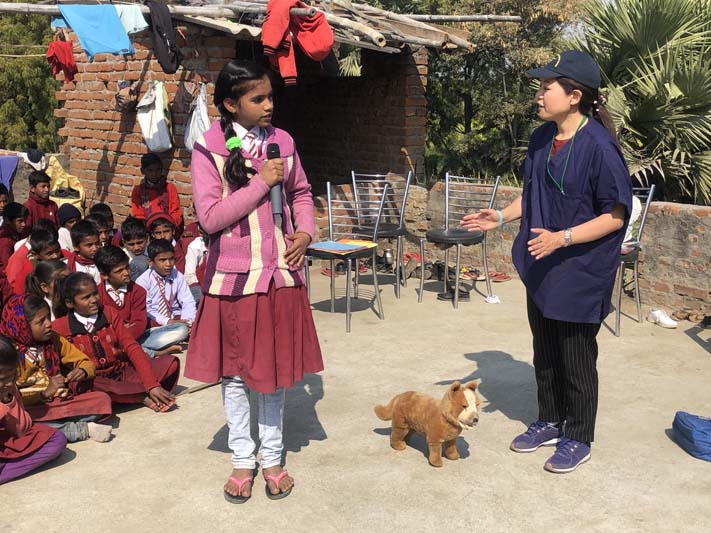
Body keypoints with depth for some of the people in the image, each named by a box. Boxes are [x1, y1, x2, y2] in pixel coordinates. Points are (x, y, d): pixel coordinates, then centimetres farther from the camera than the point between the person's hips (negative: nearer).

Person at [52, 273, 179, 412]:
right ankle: (145, 397, -23)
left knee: (171, 362, -14)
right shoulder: (59, 327, -4)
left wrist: (152, 385, -17)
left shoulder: (109, 314, 3)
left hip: (123, 372, 2)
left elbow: (131, 347, -5)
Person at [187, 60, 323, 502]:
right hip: (233, 277, -3)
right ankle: (243, 460, 26)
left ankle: (273, 459, 27)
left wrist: (306, 232, -1)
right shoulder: (208, 149, -9)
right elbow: (210, 217, -15)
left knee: (276, 368, 12)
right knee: (236, 371, 9)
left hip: (281, 274, 3)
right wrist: (261, 183, -17)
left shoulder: (282, 142, 3)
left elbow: (301, 193, 17)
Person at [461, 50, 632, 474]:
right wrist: (502, 217, 2)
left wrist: (562, 238, -27)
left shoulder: (599, 147, -21)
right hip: (542, 268, 7)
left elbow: (616, 216, -18)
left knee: (576, 358, 7)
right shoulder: (542, 140, 2)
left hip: (581, 272, -7)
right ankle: (550, 423, 37)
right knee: (545, 352, 19)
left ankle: (578, 439, 25)